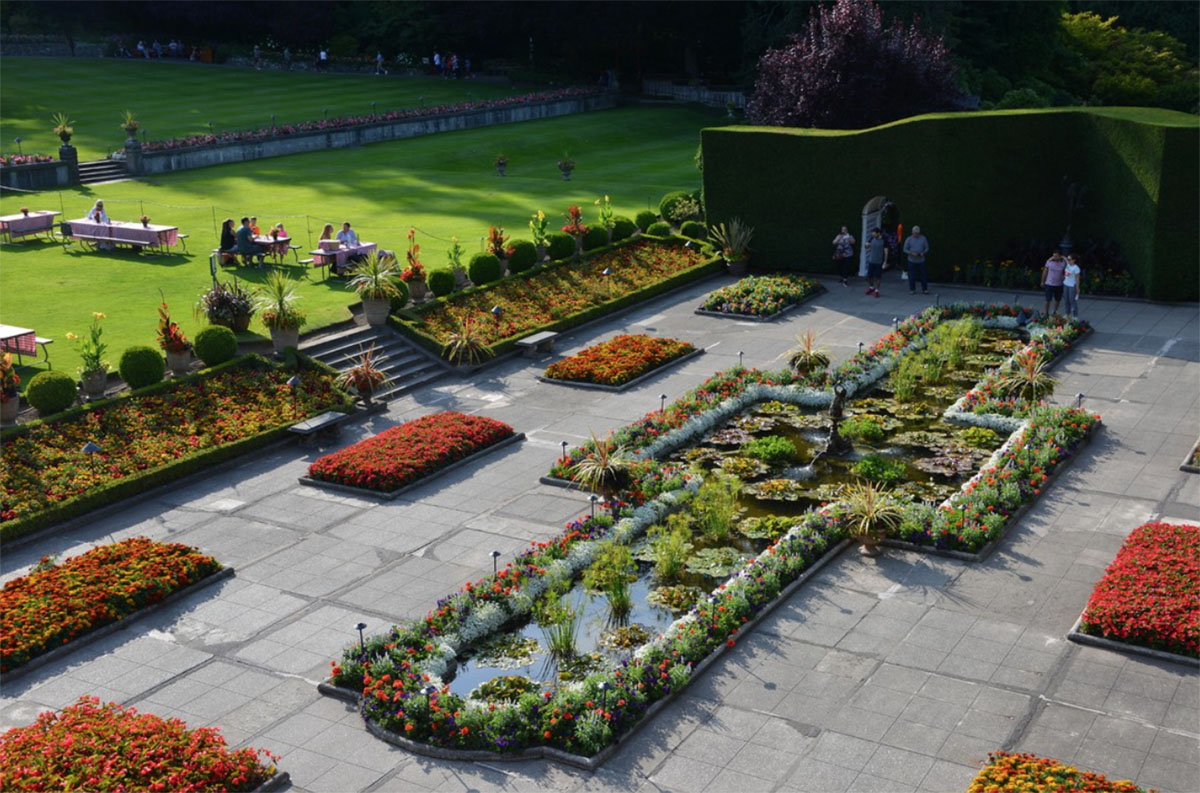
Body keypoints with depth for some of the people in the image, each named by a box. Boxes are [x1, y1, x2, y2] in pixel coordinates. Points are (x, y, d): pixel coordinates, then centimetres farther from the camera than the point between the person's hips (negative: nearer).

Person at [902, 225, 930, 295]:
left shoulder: (923, 238, 5)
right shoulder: (909, 239, 0)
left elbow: (927, 248, 8)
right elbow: (905, 249, -1)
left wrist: (923, 253, -13)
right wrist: (912, 253, -17)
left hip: (921, 260, 1)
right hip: (912, 260, -1)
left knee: (923, 275, -1)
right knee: (912, 276, 1)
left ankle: (924, 289, 4)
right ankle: (912, 289, 11)